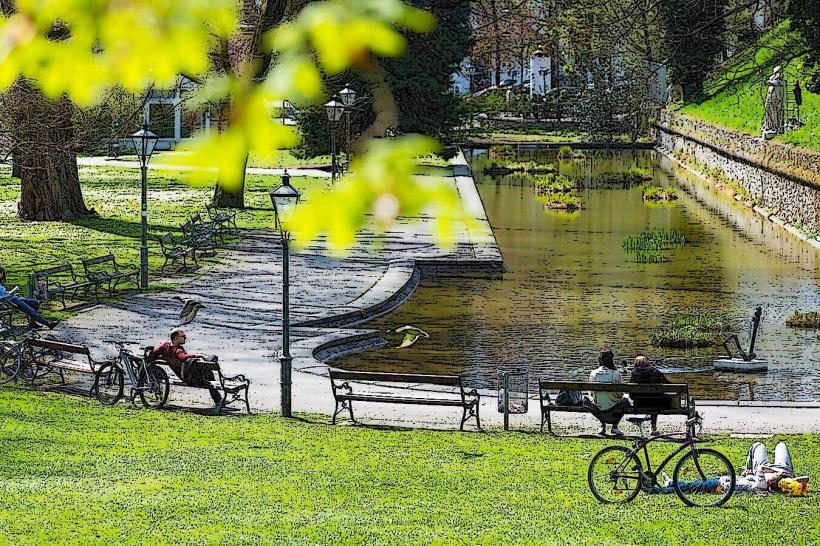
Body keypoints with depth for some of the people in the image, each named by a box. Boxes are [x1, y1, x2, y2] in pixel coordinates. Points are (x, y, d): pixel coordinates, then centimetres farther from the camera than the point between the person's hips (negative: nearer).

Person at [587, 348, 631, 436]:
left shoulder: (593, 373, -8)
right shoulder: (616, 374, -16)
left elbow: (592, 393, 4)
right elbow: (620, 394, -5)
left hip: (598, 409, 2)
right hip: (613, 408, -2)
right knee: (625, 401, 30)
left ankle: (602, 425, 24)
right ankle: (615, 426, 23)